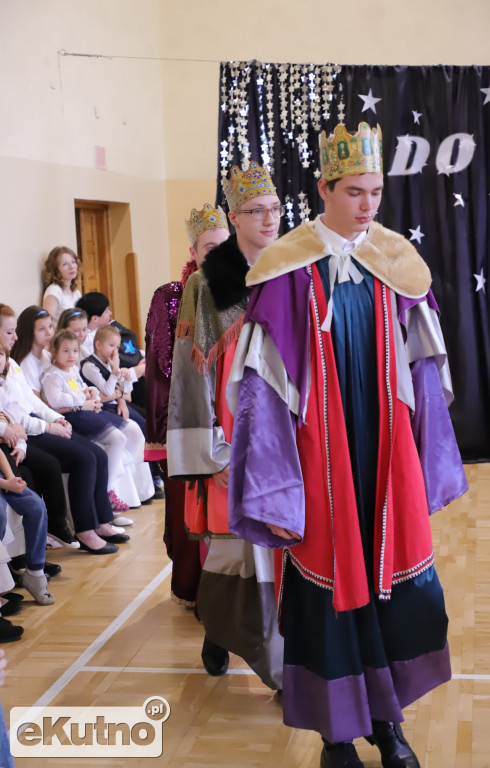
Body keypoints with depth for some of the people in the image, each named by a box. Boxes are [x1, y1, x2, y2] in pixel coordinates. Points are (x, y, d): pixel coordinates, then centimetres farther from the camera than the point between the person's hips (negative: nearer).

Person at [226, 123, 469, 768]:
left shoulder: (397, 263, 3)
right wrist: (275, 490, -15)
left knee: (397, 582, 8)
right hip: (321, 458, -3)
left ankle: (387, 716, 27)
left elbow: (422, 371, 8)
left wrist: (430, 466, 7)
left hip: (387, 455, 4)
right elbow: (263, 384, -11)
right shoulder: (290, 271, -9)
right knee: (329, 586, 5)